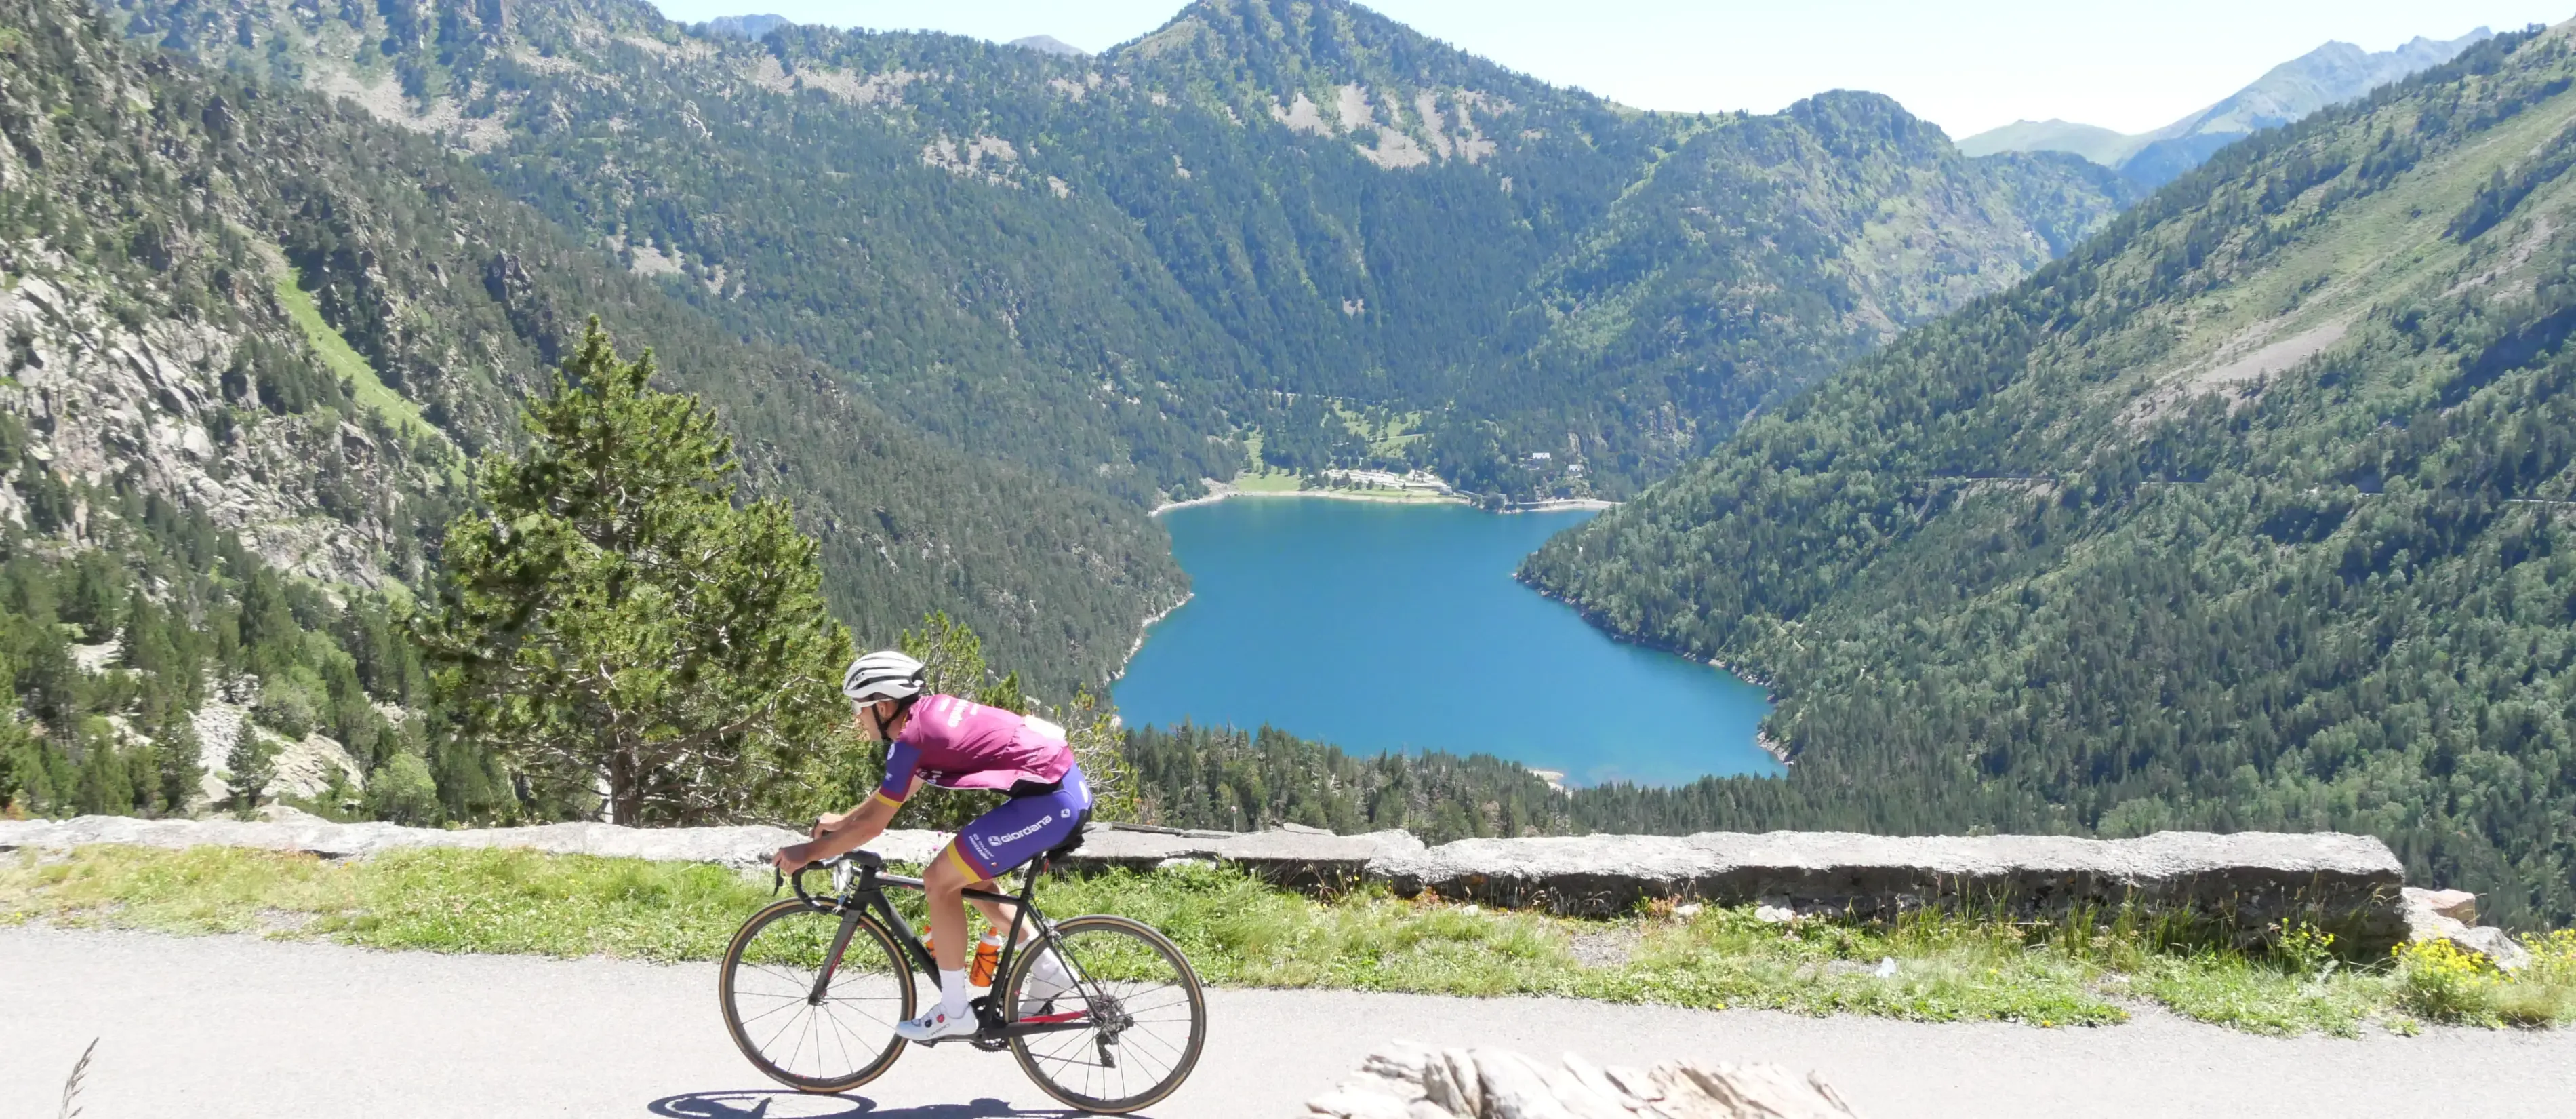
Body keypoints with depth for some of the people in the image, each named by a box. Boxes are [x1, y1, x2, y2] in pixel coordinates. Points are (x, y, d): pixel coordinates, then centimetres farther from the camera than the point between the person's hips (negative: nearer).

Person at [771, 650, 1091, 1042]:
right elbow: (896, 791, 31)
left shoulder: (911, 739, -10)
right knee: (971, 879, 21)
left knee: (940, 881, -1)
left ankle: (954, 1013, 7)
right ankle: (1048, 971, 26)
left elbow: (872, 824, -6)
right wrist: (842, 821, 36)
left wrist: (807, 853, 5)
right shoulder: (931, 709, 15)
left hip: (1048, 800, -10)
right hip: (1071, 788, 10)